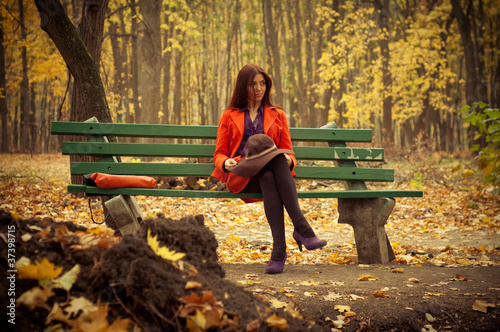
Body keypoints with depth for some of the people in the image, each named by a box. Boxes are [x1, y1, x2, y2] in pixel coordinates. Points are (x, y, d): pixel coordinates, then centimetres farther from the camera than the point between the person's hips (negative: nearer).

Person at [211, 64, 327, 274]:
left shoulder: (277, 115, 24)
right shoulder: (229, 116, 22)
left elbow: (288, 152, 18)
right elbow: (219, 154, 15)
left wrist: (288, 160, -9)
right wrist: (226, 163, -10)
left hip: (272, 171, 1)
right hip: (240, 174, -1)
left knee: (269, 178, -39)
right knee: (268, 176, -37)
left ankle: (279, 249, -46)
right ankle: (302, 229, -46)